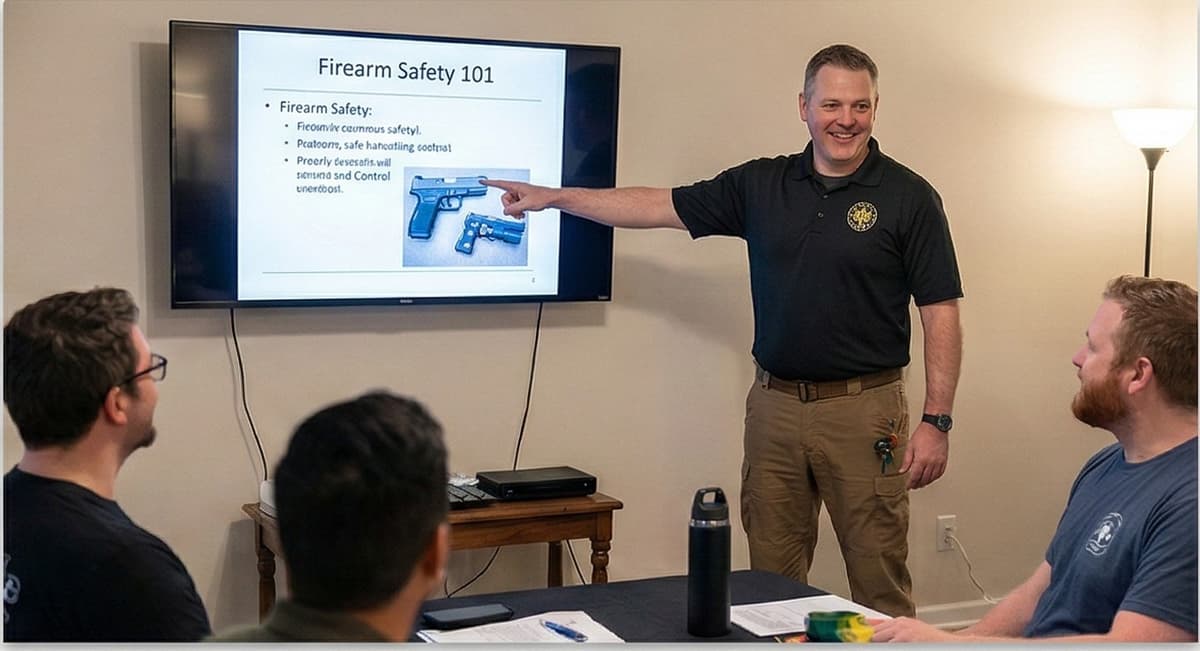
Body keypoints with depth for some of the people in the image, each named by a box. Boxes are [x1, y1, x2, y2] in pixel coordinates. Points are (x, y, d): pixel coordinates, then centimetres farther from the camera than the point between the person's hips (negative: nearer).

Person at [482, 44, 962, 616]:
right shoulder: (762, 185, 7)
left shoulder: (908, 197, -4)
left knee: (879, 583, 1)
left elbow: (941, 314, -5)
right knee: (770, 580, 10)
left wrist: (936, 420, -12)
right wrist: (555, 197, 8)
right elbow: (662, 207, 11)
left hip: (865, 411, -4)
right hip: (774, 404, 4)